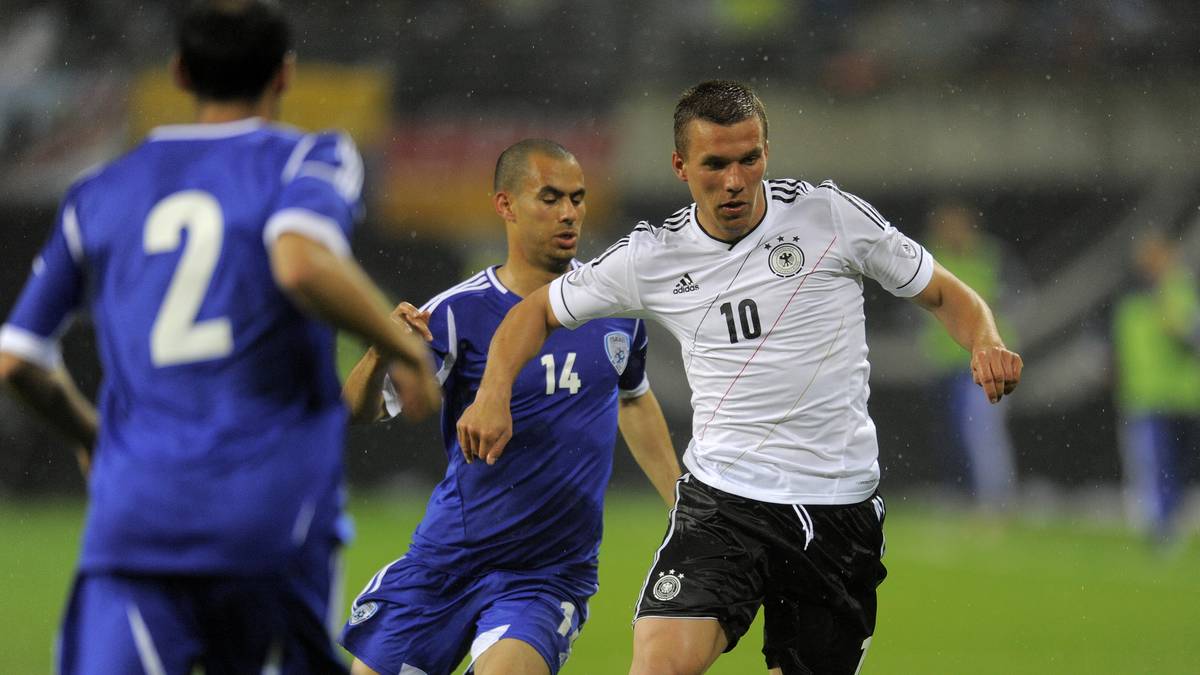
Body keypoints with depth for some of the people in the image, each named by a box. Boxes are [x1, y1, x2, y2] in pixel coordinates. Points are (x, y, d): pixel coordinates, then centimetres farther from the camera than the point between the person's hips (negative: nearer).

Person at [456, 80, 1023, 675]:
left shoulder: (831, 215, -2)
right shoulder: (651, 258, 2)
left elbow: (943, 294, 8)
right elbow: (539, 310, 16)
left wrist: (985, 344, -13)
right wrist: (493, 393, 0)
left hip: (842, 508, 1)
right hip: (720, 501, -1)